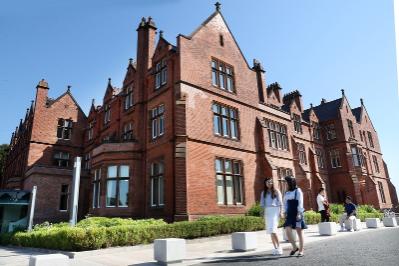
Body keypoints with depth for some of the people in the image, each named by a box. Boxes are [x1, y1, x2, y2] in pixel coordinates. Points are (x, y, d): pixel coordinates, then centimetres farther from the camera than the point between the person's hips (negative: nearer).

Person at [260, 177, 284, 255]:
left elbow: (280, 202, 1)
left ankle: (279, 247, -4)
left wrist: (281, 212, -7)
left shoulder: (276, 191, 4)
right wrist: (262, 212, 4)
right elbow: (262, 204, 13)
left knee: (273, 230, -15)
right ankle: (276, 248, 13)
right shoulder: (263, 192, 13)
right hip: (267, 211, 4)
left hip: (274, 210, -4)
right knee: (270, 231, 5)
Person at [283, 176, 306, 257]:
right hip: (290, 214, 5)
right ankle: (294, 247, 9)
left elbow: (300, 203, -10)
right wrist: (285, 213, 8)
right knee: (287, 230, -9)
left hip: (297, 214, -5)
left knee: (299, 232, 2)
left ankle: (301, 250, 12)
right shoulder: (287, 193, 12)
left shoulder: (298, 191, -4)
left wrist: (299, 213, -16)